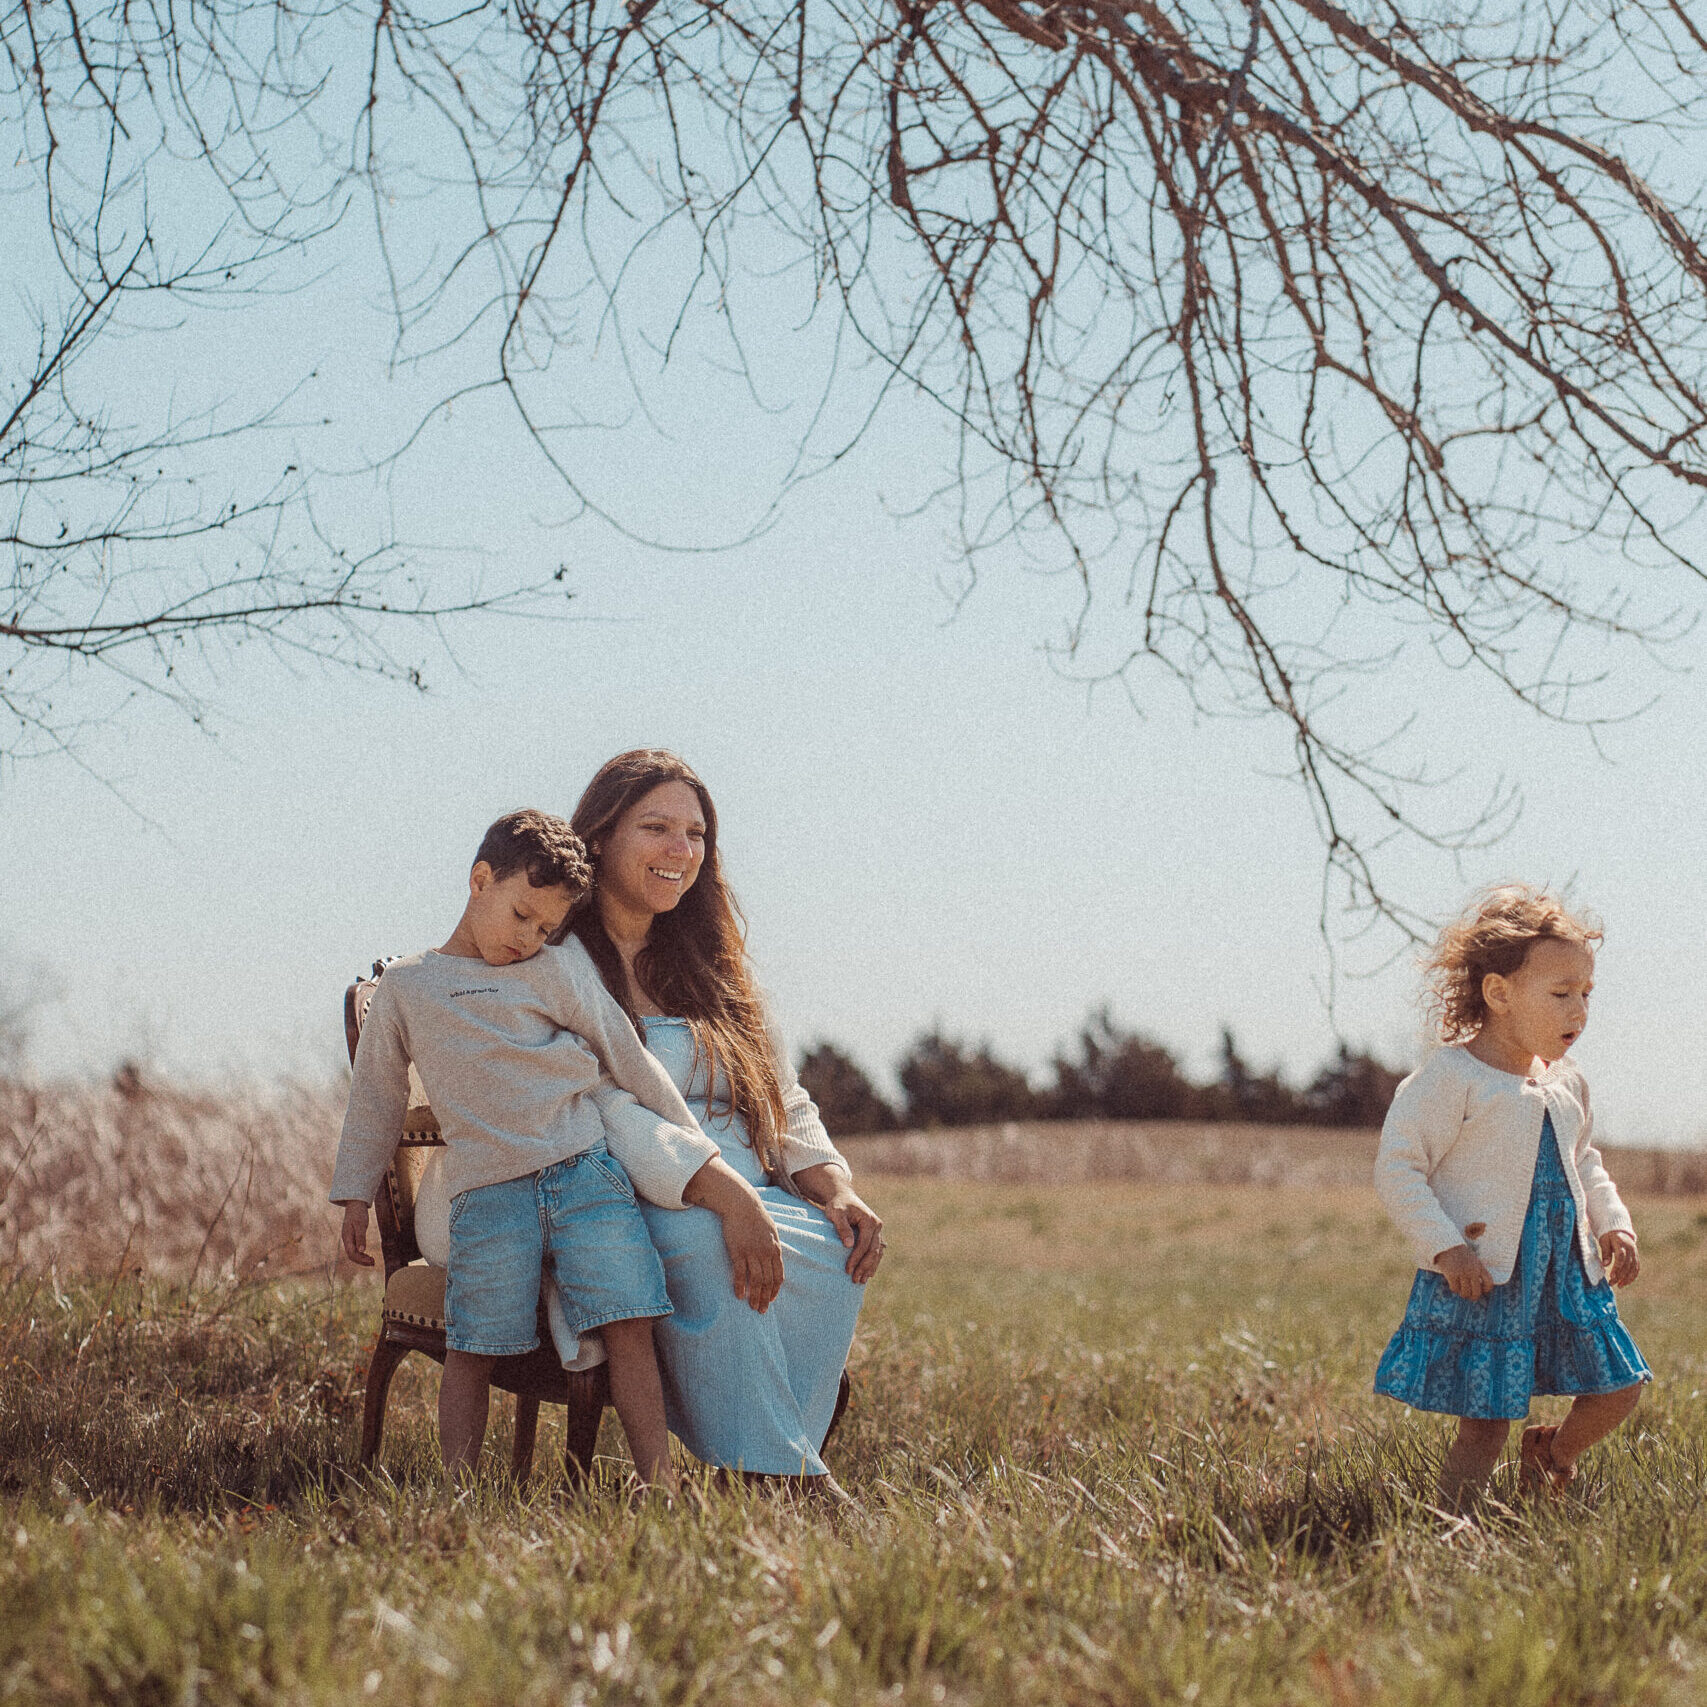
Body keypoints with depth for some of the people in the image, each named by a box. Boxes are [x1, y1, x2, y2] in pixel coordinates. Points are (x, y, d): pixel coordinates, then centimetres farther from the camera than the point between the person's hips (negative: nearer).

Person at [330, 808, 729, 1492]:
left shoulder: (557, 967, 11)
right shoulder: (404, 986, 12)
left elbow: (628, 1058, 15)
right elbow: (376, 1095, 19)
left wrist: (688, 1149, 16)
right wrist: (355, 1197, 16)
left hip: (585, 1170, 0)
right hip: (487, 1191, 0)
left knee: (627, 1324, -9)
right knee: (473, 1348, -8)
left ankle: (659, 1481, -7)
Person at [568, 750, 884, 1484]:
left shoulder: (708, 966, 23)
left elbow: (785, 1106, 20)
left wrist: (833, 1189, -2)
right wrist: (722, 1191, -25)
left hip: (747, 1198, 6)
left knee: (838, 1245, -27)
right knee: (699, 1241, -39)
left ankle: (775, 1471, -28)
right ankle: (785, 1478, -34)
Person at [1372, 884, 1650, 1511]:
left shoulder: (1566, 1084, 11)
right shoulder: (1452, 1077, -12)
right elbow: (1397, 1167, -13)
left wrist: (1613, 1224, 11)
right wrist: (1445, 1248, -19)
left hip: (1566, 1272, 7)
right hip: (1480, 1280, -7)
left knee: (1617, 1389, 9)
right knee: (1484, 1425, -6)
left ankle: (1552, 1456, 36)